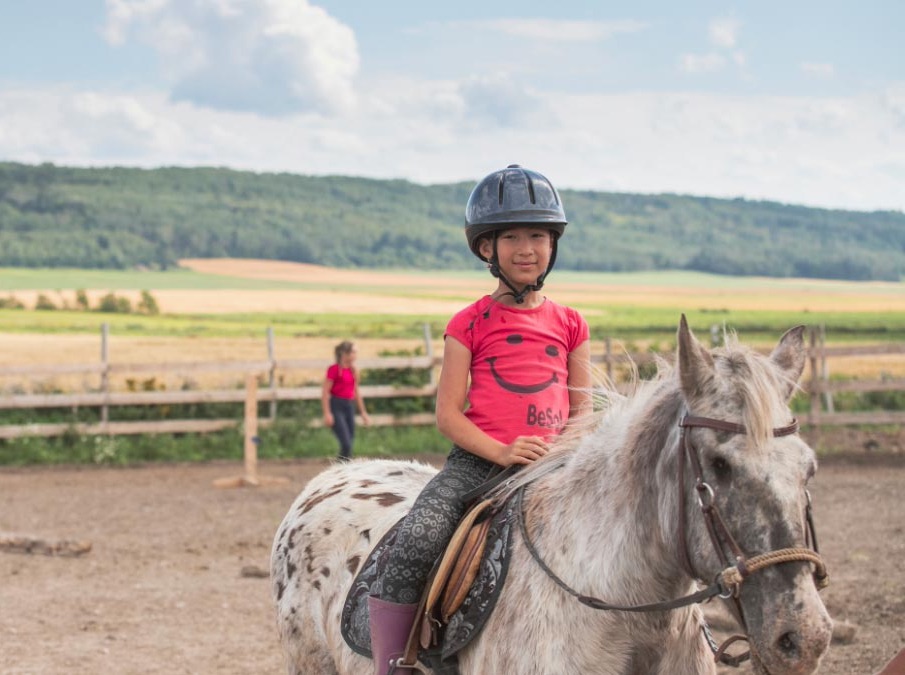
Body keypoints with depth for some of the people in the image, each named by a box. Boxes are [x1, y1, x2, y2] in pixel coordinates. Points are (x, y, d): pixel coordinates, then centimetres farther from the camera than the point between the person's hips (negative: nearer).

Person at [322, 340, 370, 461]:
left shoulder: (353, 370, 12)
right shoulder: (334, 369, -9)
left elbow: (356, 392, 21)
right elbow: (325, 392, -11)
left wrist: (363, 412, 21)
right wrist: (327, 413, -17)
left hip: (349, 407, 7)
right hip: (336, 407, -7)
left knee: (349, 443, 5)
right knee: (346, 444, -15)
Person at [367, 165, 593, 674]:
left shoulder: (569, 324, 12)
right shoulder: (471, 324, 5)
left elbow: (583, 408, 13)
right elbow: (448, 413, 0)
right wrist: (501, 451, -15)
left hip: (551, 463, 2)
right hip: (477, 460, -2)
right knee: (416, 543, -25)